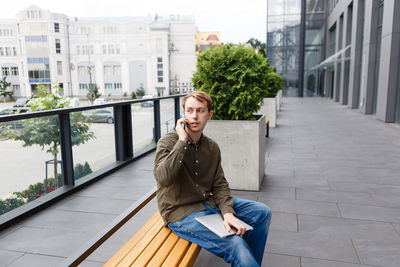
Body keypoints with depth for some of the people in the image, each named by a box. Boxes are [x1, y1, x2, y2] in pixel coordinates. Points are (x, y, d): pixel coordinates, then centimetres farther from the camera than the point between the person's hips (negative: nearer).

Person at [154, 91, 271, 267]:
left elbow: (219, 184, 4)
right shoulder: (168, 142, -11)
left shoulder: (212, 148, 6)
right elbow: (163, 178, -28)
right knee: (235, 244, -25)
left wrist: (227, 212, -14)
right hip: (181, 212, -7)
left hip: (208, 203, 7)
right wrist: (182, 140, -26)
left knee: (262, 212, 6)